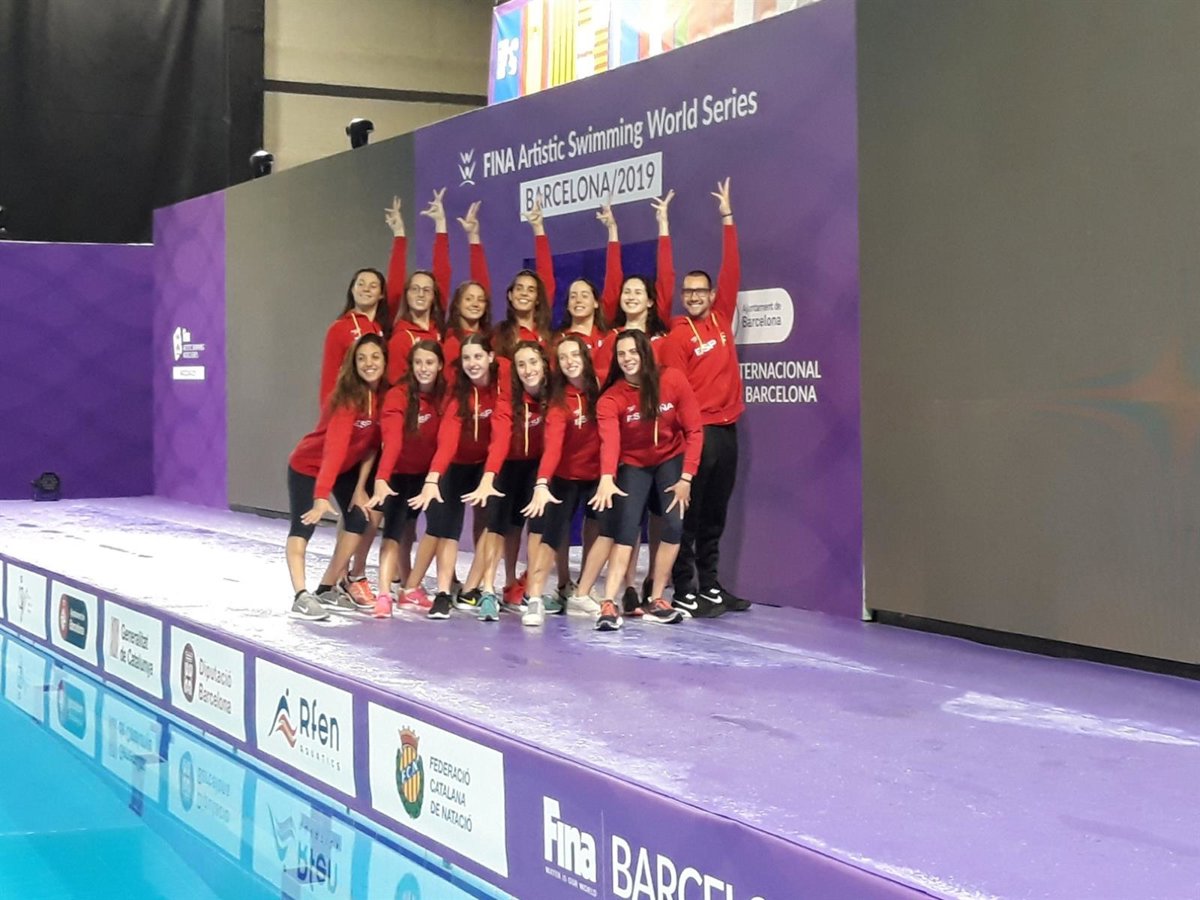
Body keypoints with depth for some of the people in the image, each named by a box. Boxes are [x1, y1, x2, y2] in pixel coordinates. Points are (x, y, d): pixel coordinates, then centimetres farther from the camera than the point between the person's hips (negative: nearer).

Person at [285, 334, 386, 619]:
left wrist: (360, 487, -7)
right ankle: (301, 595, -22)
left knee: (359, 518, 1)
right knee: (303, 526, -16)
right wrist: (322, 496, -49)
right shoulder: (347, 396, -31)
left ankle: (327, 589, 11)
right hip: (308, 465, -7)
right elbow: (335, 447, -41)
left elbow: (372, 443, -5)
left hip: (347, 468, 7)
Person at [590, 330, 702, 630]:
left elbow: (694, 430, -13)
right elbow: (609, 440, -36)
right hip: (633, 465, -1)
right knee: (626, 529, -17)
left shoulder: (673, 381, -18)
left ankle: (656, 600, -2)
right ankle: (608, 604, -22)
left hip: (671, 460, 1)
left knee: (673, 524, -14)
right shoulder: (610, 398, -20)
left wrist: (686, 477, -18)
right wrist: (607, 478, -54)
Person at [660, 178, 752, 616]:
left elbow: (731, 270, 10)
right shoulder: (678, 334, -5)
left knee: (715, 514, 11)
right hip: (696, 430, -6)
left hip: (727, 429, 6)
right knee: (689, 514, -2)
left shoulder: (722, 318, 10)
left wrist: (727, 217, 9)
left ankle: (711, 586, 18)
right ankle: (685, 591, -1)